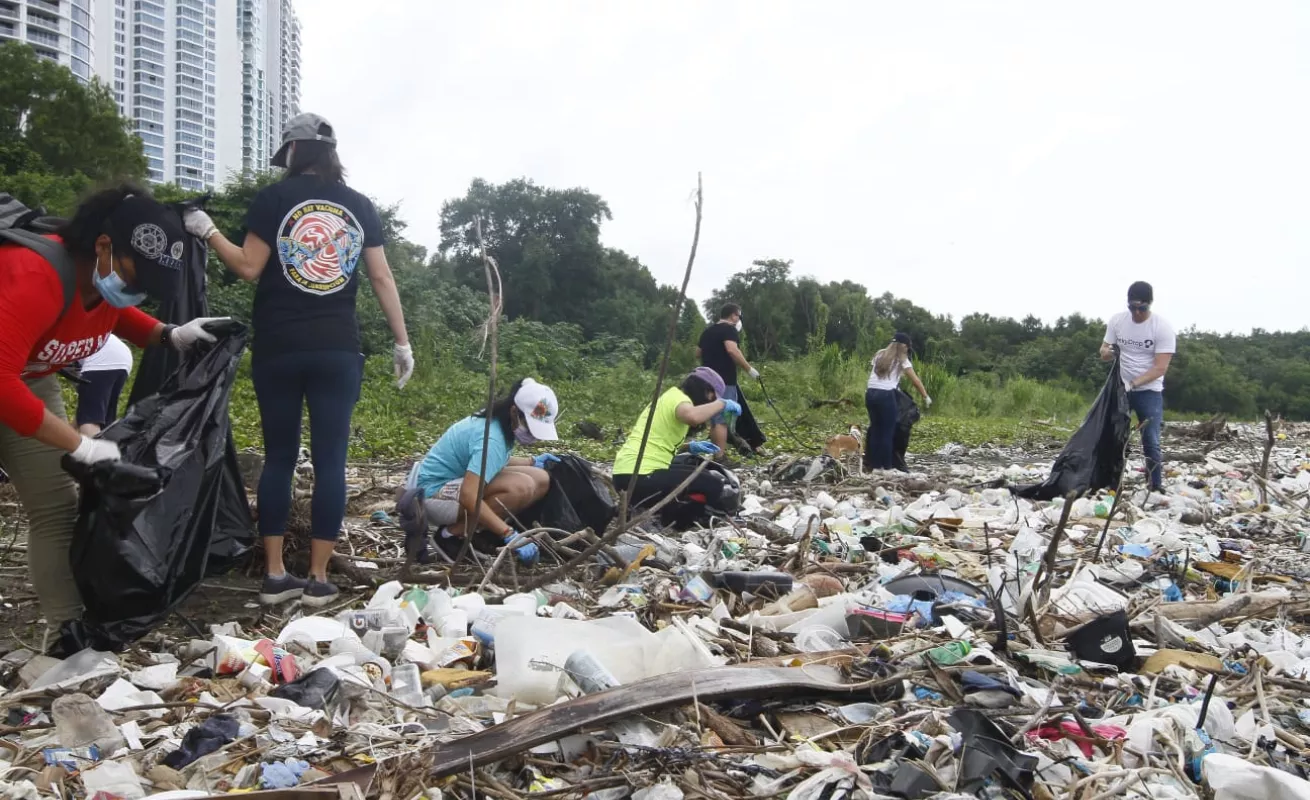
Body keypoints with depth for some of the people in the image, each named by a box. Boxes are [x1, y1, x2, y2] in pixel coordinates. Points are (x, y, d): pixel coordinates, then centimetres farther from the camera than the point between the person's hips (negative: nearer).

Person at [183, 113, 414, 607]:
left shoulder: (274, 198, 1)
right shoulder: (359, 205, 7)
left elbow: (250, 269, -3)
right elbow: (382, 277, 6)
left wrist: (207, 231, 9)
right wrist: (402, 342, 9)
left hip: (278, 349, 0)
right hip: (338, 350, 1)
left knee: (278, 457, 8)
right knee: (330, 460, 1)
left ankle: (274, 575, 9)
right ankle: (318, 579, 3)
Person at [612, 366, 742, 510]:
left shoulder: (669, 397, 20)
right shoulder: (678, 398, -8)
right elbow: (693, 416, -33)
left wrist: (690, 447, 18)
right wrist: (722, 403, -16)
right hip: (639, 478, -10)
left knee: (697, 475, 27)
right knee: (713, 485, -7)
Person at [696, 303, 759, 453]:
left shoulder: (707, 331, 16)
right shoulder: (729, 329, -8)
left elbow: (698, 353, 24)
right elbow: (732, 350, -24)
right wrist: (749, 369, -19)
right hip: (724, 381, -8)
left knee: (714, 419, 14)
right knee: (722, 420, -9)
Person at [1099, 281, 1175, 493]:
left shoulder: (1163, 326, -15)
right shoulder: (1117, 320, -4)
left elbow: (1160, 368, -18)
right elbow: (1104, 350, 2)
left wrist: (1132, 384, -27)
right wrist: (1106, 352, -24)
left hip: (1149, 391, -3)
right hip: (1120, 388, 4)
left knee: (1151, 443, -7)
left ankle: (1157, 488, 1)